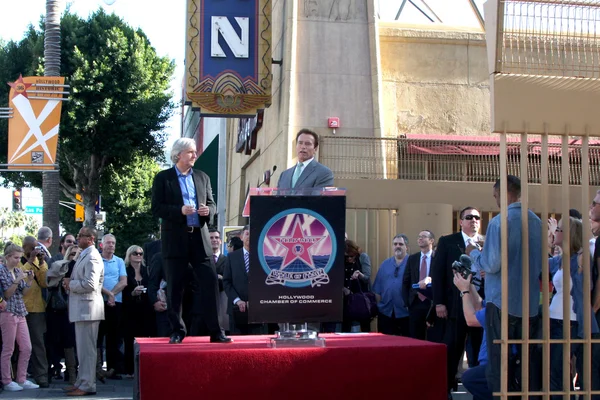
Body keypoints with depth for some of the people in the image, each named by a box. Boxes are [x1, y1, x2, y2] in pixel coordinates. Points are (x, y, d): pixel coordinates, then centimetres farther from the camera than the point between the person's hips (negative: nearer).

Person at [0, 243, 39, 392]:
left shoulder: (18, 271, 13)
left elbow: (23, 293, 12)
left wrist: (29, 281, -4)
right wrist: (17, 281, -17)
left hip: (20, 313, 7)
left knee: (27, 348, 5)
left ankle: (21, 379, 13)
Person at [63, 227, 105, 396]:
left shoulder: (92, 257, -15)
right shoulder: (84, 255, 17)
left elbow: (90, 284, -24)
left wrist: (70, 283, -11)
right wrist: (70, 282, 7)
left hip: (88, 307, -11)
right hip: (81, 308, 11)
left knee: (87, 348, -6)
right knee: (82, 348, 16)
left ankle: (87, 385, -2)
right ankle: (82, 382, 24)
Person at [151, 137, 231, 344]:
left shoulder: (203, 177, 15)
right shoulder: (163, 178, 3)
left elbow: (211, 204, 17)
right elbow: (156, 208, -4)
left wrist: (208, 210, -7)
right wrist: (180, 210, -18)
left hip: (199, 238, 3)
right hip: (175, 239, -3)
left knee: (210, 283, -5)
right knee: (175, 288, 2)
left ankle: (216, 332, -1)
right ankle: (177, 331, 11)